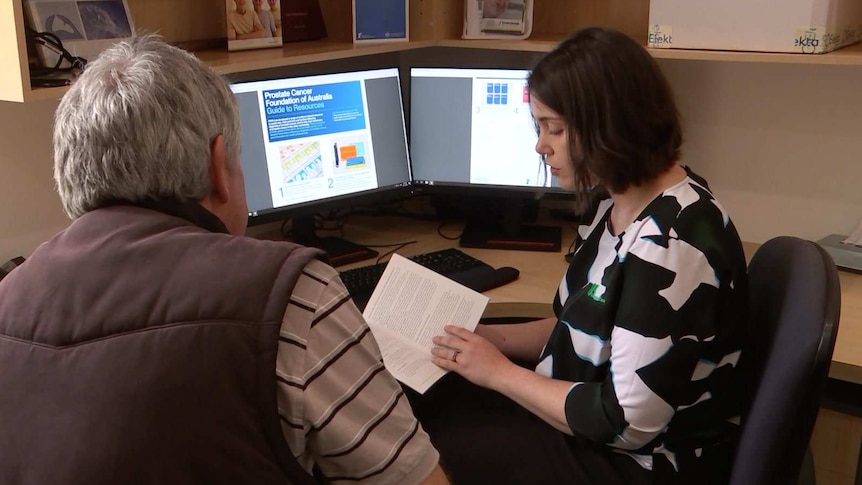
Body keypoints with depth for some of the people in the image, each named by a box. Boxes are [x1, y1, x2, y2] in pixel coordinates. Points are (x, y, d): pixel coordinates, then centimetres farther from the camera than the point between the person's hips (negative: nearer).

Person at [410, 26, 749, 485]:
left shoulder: (670, 246, -28)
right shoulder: (615, 202, 2)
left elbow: (626, 422, -27)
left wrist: (501, 372, -17)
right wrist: (482, 336, 1)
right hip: (593, 428, 9)